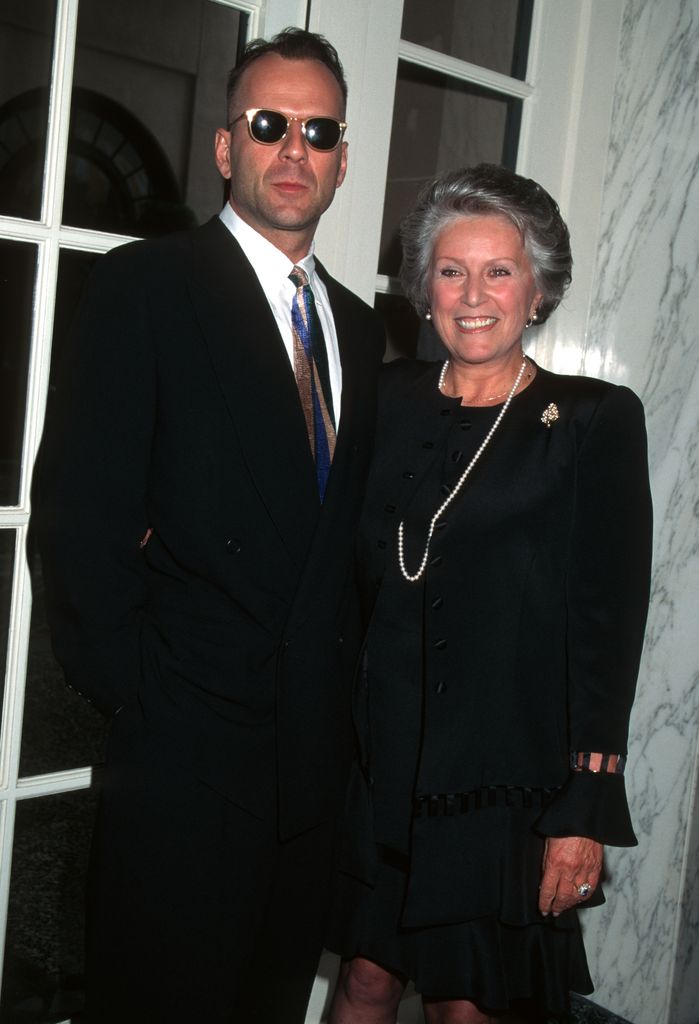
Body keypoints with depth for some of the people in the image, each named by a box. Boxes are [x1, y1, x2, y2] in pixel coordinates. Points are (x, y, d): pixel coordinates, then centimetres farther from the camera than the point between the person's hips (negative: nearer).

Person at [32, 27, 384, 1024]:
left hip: (315, 746, 6)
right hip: (186, 744, -6)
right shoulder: (144, 284, -6)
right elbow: (80, 503, -11)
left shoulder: (358, 326, 14)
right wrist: (130, 689, -12)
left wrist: (344, 687, 8)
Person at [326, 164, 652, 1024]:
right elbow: (359, 577, 8)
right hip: (385, 760, 3)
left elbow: (609, 619, -7)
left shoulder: (595, 419, -6)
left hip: (510, 771, -3)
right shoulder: (391, 399, 5)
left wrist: (586, 809, -10)